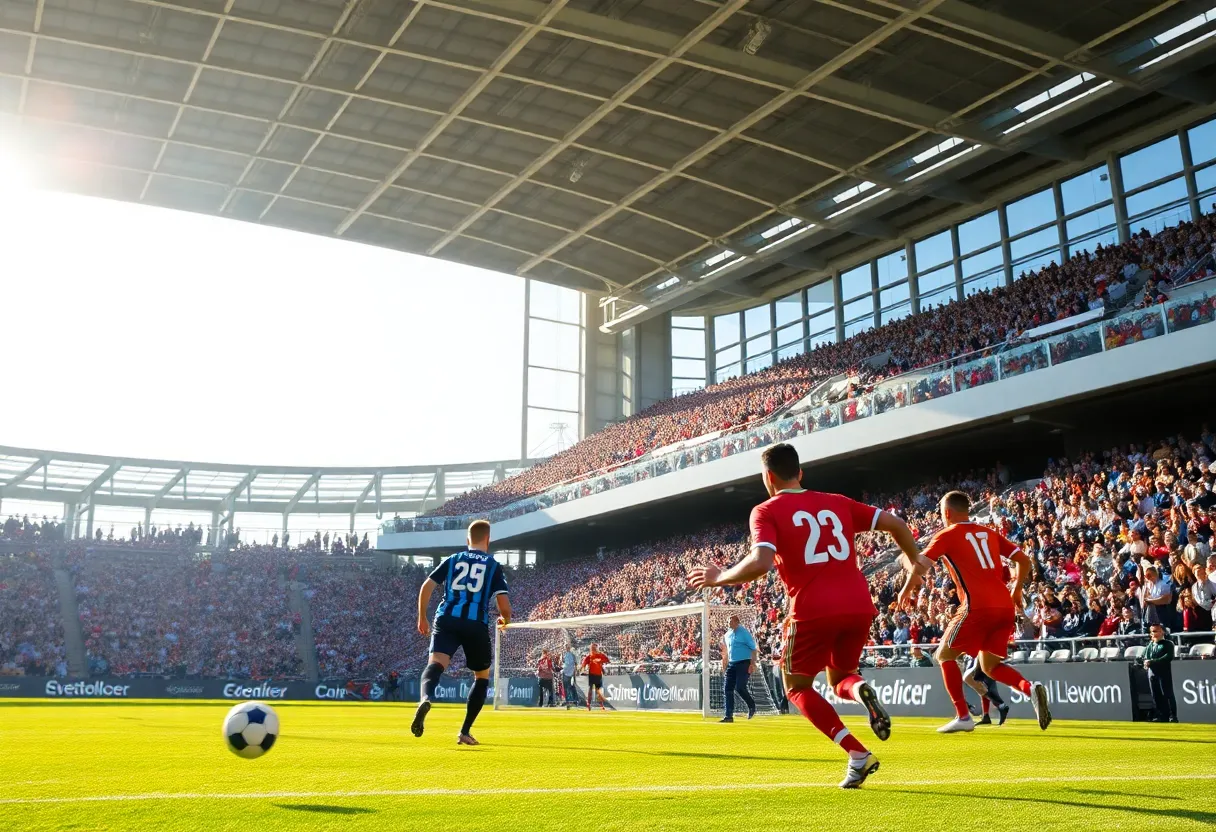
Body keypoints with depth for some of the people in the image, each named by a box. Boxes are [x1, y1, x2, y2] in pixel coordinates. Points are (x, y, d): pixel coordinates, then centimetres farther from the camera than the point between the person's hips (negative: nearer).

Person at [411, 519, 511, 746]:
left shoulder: (452, 560, 16)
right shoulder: (494, 566, 9)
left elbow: (426, 587, 7)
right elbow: (504, 604, 0)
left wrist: (422, 618, 19)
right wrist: (505, 620, 23)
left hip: (447, 620, 1)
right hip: (476, 625, -1)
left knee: (436, 663, -17)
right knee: (482, 676, 17)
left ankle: (426, 699, -52)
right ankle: (465, 732, 12)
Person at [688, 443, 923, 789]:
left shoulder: (766, 511, 1)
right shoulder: (838, 503, 17)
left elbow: (761, 563, -15)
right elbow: (896, 524, 15)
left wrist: (719, 578, 1)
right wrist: (914, 560, 32)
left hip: (814, 611, -5)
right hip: (859, 607, 5)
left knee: (797, 687, 17)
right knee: (839, 678, 26)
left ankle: (858, 755, 0)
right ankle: (860, 689, -12)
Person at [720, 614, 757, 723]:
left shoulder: (744, 632, -7)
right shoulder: (727, 635, 13)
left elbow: (753, 648, -9)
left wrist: (752, 664, -17)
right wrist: (724, 667, 19)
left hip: (743, 664, -7)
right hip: (731, 664, 7)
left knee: (740, 688, -15)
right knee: (727, 689, 0)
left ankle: (752, 706, 12)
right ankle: (729, 716, 5)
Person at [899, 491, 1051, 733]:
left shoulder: (947, 536, 3)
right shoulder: (990, 533, 20)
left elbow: (919, 567, -2)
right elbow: (1024, 560, 17)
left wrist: (906, 590, 14)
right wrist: (1016, 590, 28)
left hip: (978, 607, -6)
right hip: (1005, 607, 6)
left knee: (945, 655, 12)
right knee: (989, 665, 20)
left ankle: (963, 717, 5)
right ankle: (1031, 688, -7)